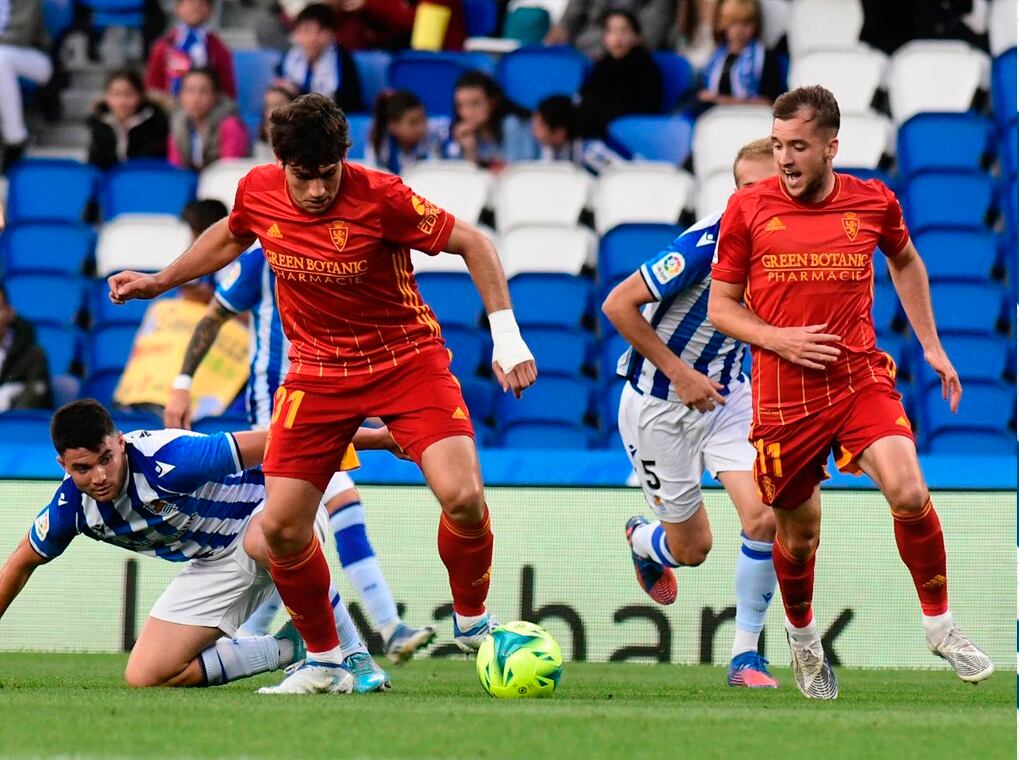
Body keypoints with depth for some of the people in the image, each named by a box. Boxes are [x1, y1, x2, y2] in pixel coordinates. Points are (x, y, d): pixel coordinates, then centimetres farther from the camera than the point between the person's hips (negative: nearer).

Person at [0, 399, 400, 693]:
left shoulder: (167, 460, -33)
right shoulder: (70, 508, -15)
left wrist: (375, 437, -28)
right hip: (216, 563, 6)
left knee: (263, 540, -45)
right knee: (144, 677, -7)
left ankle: (355, 656, -28)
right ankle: (290, 649, 3)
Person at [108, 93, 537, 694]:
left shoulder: (380, 197, -22)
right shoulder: (258, 192, -9)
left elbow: (472, 243, -12)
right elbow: (232, 236, 17)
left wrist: (507, 335, -17)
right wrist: (159, 282, 18)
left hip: (408, 359, -4)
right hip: (317, 370, 4)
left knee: (463, 497, -23)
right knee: (281, 527, -7)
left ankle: (473, 619, 7)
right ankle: (324, 659, 17)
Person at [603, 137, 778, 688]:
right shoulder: (706, 244, -26)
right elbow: (619, 305, -22)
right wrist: (678, 372, -21)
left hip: (726, 394, 5)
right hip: (659, 405, -5)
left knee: (765, 518, -17)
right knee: (692, 548, 5)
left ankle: (746, 655, -1)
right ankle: (641, 540, 43)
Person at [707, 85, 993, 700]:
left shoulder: (874, 202, 0)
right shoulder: (748, 209, -4)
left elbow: (906, 262, 22)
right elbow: (720, 307, 4)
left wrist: (931, 345, 19)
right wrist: (779, 339, -13)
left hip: (861, 378, 0)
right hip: (784, 394, 0)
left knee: (910, 494, -22)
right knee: (799, 534, 10)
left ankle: (940, 625, -3)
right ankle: (803, 637, 40)